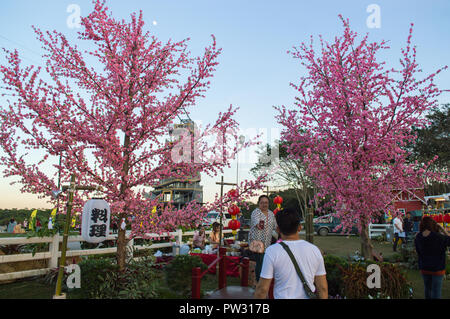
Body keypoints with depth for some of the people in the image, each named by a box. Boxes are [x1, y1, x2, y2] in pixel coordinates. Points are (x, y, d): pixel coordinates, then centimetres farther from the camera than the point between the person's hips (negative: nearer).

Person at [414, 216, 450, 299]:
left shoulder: (418, 237, -7)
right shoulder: (438, 237, -21)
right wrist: (442, 229, -3)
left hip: (424, 268, 4)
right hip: (437, 268, -4)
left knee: (427, 289, 22)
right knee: (436, 293, 5)